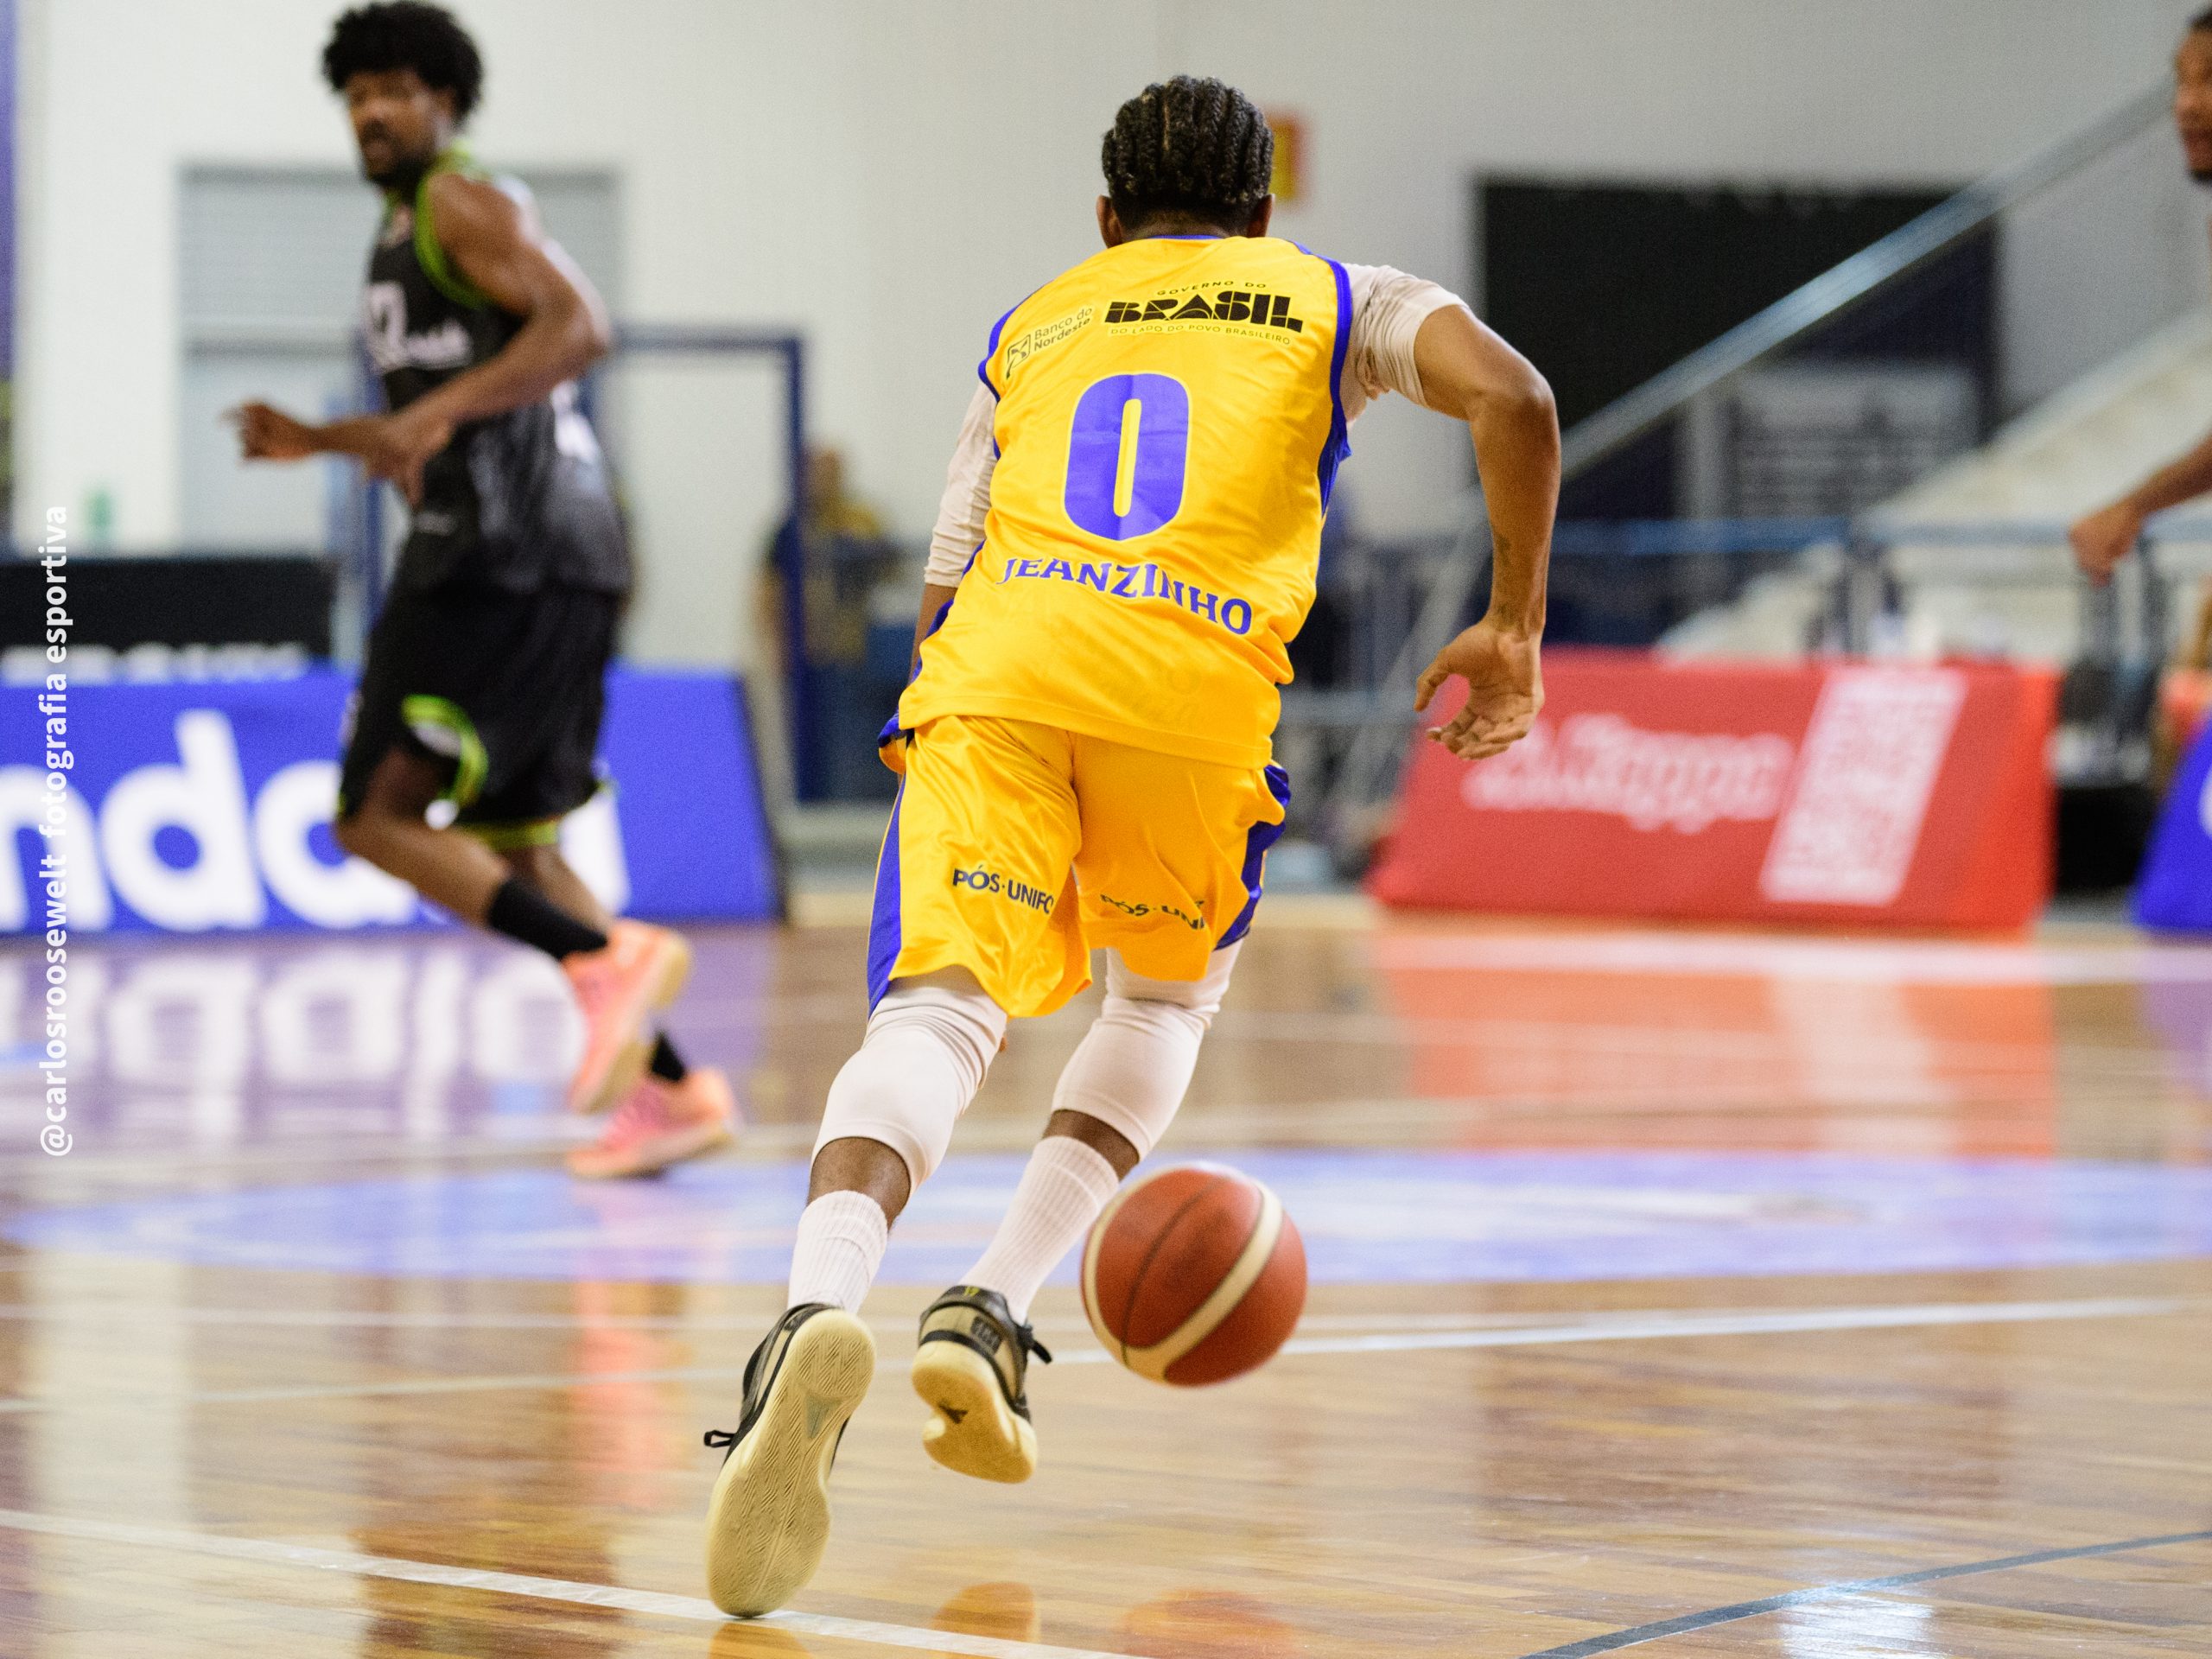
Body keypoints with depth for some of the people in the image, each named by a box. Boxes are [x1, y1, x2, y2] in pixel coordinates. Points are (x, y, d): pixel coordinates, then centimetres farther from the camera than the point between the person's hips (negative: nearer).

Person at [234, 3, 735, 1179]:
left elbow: (579, 324, -21)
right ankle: (669, 1089, 10)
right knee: (510, 840, 12)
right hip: (553, 566, 10)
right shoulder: (401, 242, 26)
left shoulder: (465, 207, -4)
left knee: (377, 816, -12)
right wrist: (320, 442, 25)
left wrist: (439, 409, -28)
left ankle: (604, 957, -22)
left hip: (510, 557, -10)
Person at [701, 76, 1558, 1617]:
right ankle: (993, 1316, 6)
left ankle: (822, 1304, -43)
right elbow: (1514, 399, 7)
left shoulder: (1028, 326, 33)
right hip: (1196, 678, -1)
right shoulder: (1335, 299, 26)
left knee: (939, 1008, -12)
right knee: (1169, 997, 25)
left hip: (995, 657, 1)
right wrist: (1514, 627, 14)